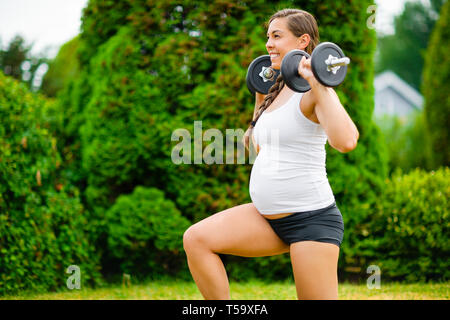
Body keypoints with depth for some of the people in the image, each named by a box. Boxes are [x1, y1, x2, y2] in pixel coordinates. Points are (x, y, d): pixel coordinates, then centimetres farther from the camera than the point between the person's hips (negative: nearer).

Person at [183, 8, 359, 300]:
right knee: (196, 239, -8)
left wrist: (318, 84, -28)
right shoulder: (279, 92, 14)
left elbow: (346, 141, -32)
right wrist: (260, 97, 27)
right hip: (267, 216, 8)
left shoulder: (313, 92, -11)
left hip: (311, 217, -8)